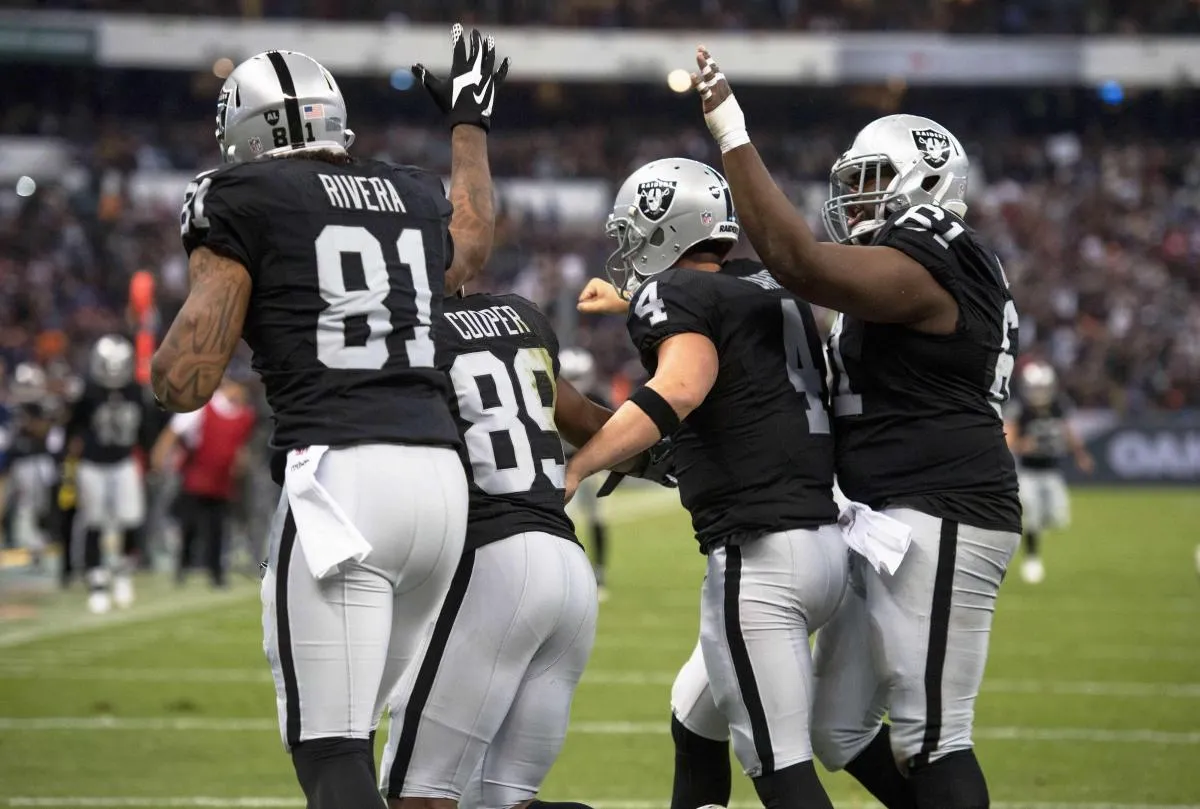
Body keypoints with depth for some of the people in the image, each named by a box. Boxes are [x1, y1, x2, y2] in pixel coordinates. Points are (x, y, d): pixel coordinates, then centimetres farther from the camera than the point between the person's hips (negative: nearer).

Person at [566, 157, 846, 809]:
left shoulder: (673, 294, -5)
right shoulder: (771, 291, 18)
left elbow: (680, 388, -25)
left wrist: (574, 469, -31)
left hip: (758, 553, -9)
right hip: (824, 539, 9)